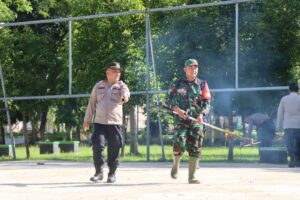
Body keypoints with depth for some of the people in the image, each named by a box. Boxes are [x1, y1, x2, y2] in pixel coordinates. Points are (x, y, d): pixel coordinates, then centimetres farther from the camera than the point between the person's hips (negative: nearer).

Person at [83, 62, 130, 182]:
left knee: (114, 150, 0)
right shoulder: (99, 86, 11)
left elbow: (125, 94, -17)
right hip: (99, 122, 1)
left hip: (115, 123, -1)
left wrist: (125, 96, -42)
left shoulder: (121, 86, 6)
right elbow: (92, 103, 17)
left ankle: (112, 174, 15)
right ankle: (99, 172, 1)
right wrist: (87, 120, 15)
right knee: (98, 146, -11)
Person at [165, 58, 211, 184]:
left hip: (196, 120, 2)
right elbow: (168, 99, 6)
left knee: (195, 149, -2)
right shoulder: (177, 84, 7)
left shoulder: (202, 85, 9)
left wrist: (201, 114, -14)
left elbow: (207, 102, 4)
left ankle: (191, 177, 5)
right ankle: (176, 164, 13)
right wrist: (177, 109, -11)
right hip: (181, 119, -2)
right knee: (179, 144, -18)